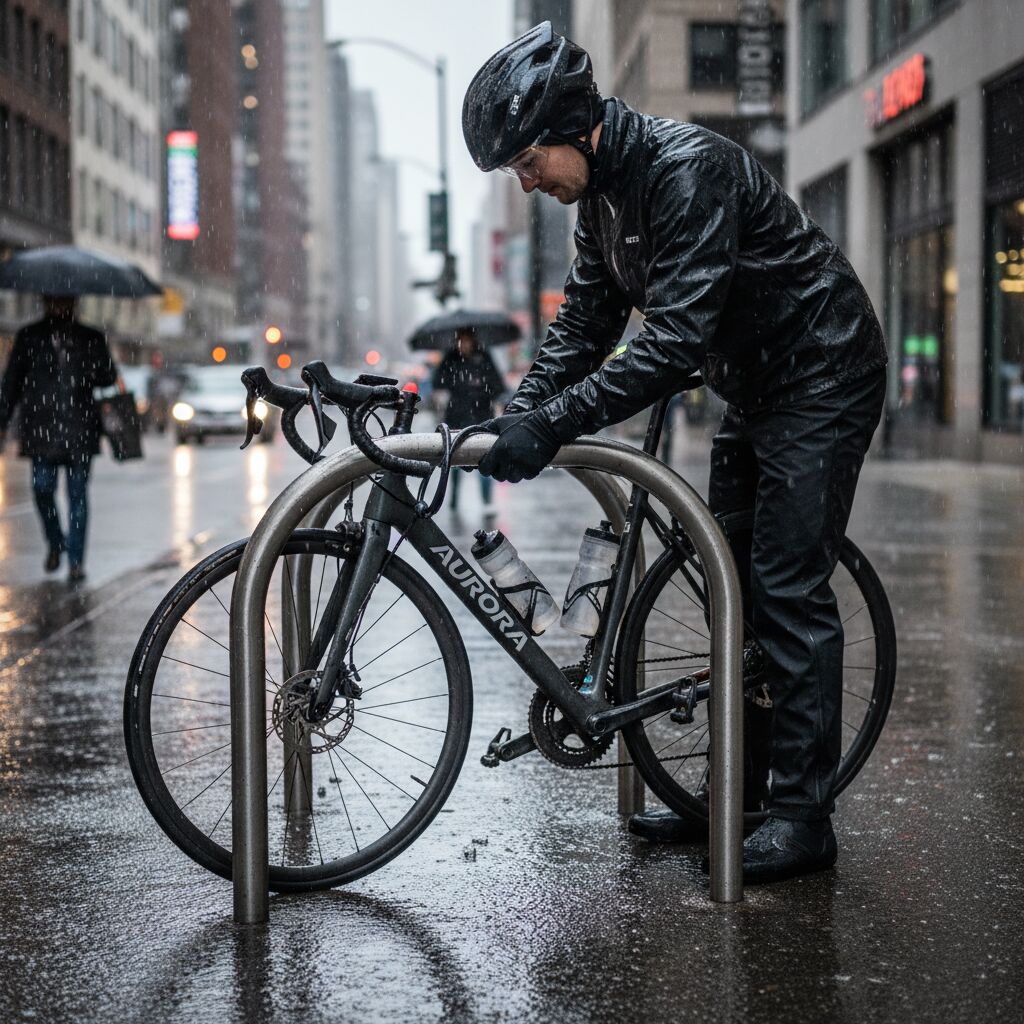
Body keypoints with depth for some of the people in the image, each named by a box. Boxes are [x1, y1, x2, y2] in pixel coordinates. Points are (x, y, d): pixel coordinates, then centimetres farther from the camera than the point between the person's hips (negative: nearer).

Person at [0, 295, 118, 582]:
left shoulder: (90, 338, 10)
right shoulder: (28, 337, 10)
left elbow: (108, 377, 7)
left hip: (79, 429, 0)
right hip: (41, 427, 0)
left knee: (78, 494, -1)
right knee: (42, 487, -6)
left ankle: (76, 560, 5)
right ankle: (55, 542, 21)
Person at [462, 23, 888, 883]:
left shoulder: (687, 169, -28)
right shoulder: (602, 189, 1)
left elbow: (674, 342, -35)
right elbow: (589, 314, 5)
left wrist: (553, 423, -36)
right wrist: (524, 413, -9)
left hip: (822, 376, -9)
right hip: (753, 386, 9)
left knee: (790, 588, -11)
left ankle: (803, 818, -5)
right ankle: (738, 789, 17)